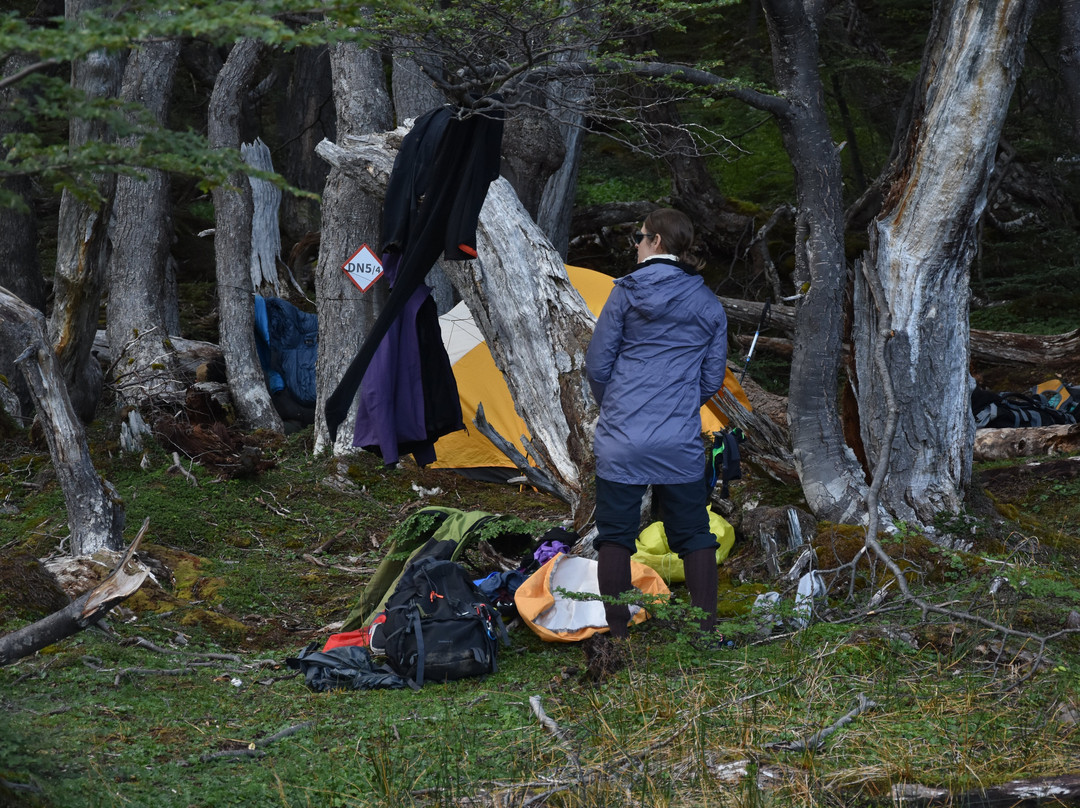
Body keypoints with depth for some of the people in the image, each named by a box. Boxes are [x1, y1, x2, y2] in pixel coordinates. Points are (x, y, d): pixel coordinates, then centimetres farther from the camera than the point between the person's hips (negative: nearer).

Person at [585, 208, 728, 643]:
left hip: (622, 442, -2)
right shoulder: (709, 306, 6)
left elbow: (597, 366, 0)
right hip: (681, 444, 2)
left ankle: (618, 634, 7)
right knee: (693, 536, 13)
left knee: (616, 535, 7)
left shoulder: (627, 293, -3)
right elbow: (712, 379, 11)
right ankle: (706, 631, 12)